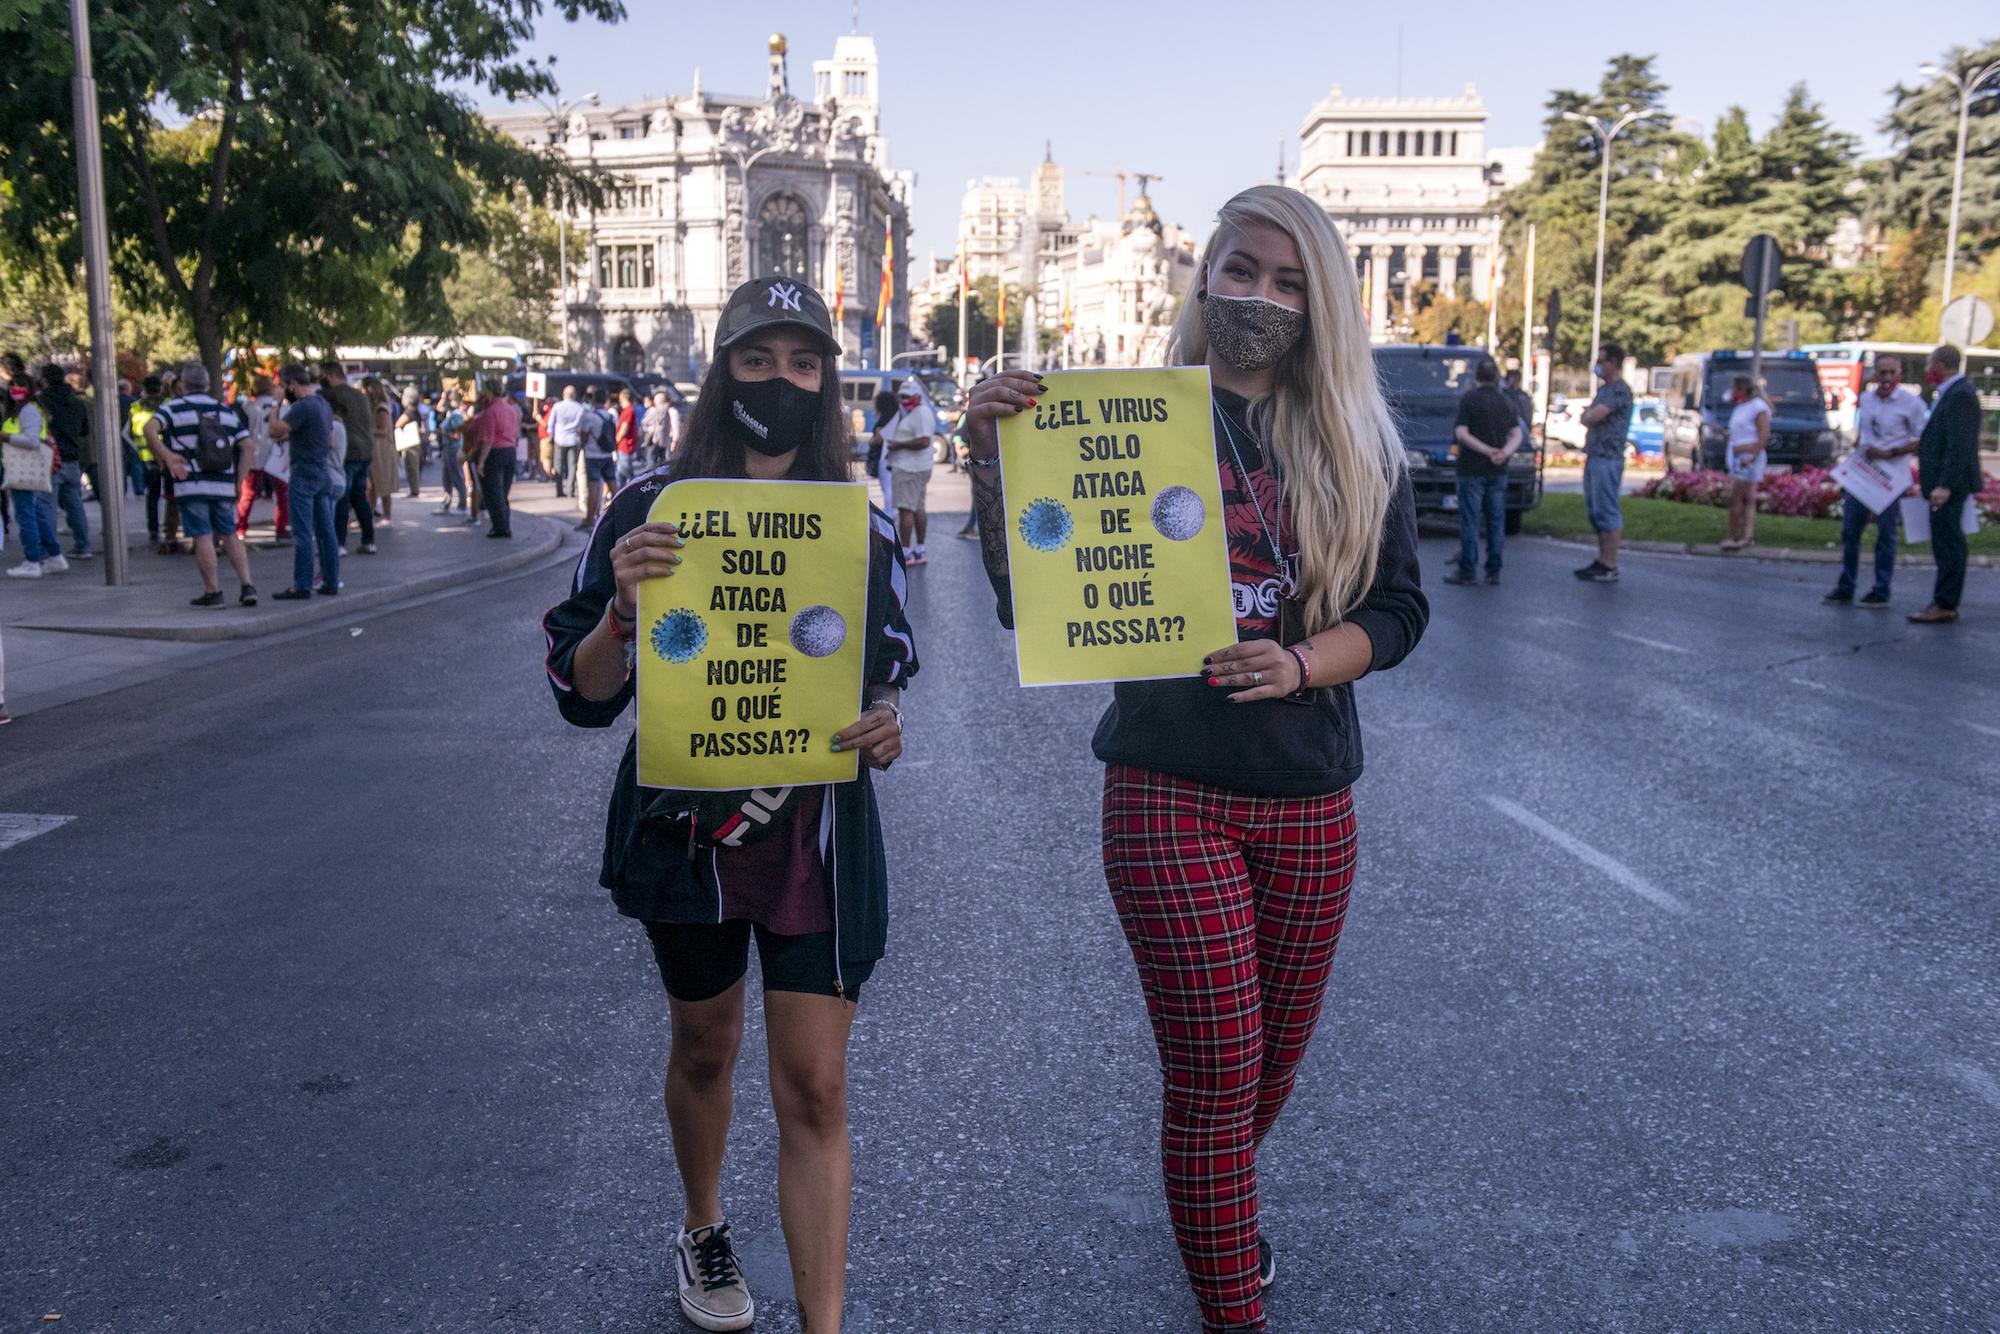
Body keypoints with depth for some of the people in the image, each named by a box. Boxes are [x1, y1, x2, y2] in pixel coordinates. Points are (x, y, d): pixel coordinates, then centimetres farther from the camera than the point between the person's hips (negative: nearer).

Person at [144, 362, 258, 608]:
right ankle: (247, 586, 3)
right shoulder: (227, 411, 12)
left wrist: (166, 457, -11)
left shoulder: (173, 408, 1)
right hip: (224, 486, 3)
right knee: (229, 536, 12)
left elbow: (150, 429, -18)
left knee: (203, 538, 0)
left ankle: (212, 592, 2)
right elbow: (248, 445, 5)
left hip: (192, 485, -3)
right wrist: (238, 480, 6)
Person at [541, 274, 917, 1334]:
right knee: (704, 1048, 20)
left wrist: (885, 725, -15)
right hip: (686, 820, 0)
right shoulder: (648, 511, -6)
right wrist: (619, 606, -27)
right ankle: (703, 1233, 47)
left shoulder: (862, 526, -1)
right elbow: (584, 696, -7)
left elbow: (889, 674, 8)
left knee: (814, 1088, -1)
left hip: (818, 833, 0)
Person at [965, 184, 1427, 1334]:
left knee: (1275, 1064, 18)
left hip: (1311, 801, 4)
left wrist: (1300, 664, -16)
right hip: (1171, 791, -3)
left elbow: (1398, 612, 3)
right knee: (1215, 1072, -2)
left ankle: (1216, 1208, 50)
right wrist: (991, 459, -21)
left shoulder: (1360, 448, 5)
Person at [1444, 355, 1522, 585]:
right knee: (1496, 521, 9)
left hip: (1472, 469, -5)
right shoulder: (1507, 402, 9)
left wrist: (1487, 450, -14)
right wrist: (1505, 452, -12)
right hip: (1498, 471, 5)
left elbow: (1461, 434, -14)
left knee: (1470, 521, -2)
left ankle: (1468, 570, -3)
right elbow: (1517, 434, 3)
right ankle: (1494, 570, 11)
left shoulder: (1469, 399, -7)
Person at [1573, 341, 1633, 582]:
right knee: (1595, 511, 13)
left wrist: (1587, 414, 1)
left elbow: (1591, 418, -20)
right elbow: (1588, 418, 20)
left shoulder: (1620, 390, -13)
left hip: (1608, 460, -10)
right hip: (1594, 457, 10)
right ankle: (1602, 561, 20)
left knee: (1608, 513, -7)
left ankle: (1609, 568, -5)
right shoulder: (1604, 389, 18)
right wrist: (1591, 415, 0)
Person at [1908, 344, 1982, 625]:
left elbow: (1959, 446, -23)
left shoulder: (1960, 395, -16)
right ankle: (1945, 602, 20)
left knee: (1948, 543, -7)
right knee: (1947, 542, 14)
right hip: (1944, 482, 11)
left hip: (1949, 484, -11)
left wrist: (1945, 485, -27)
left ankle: (1945, 606, -4)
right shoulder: (1951, 392, 16)